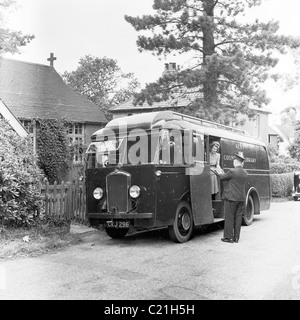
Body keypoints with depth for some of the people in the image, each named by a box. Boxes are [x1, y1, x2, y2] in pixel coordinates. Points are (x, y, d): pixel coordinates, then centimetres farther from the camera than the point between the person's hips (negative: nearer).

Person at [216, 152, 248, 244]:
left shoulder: (232, 171, -16)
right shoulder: (245, 173, 6)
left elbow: (223, 177, -3)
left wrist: (218, 173, 20)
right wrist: (222, 174, 23)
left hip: (232, 198, -6)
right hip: (242, 198, 6)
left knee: (229, 218, 2)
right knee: (238, 218, 10)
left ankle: (229, 237, 6)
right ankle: (236, 237, 15)